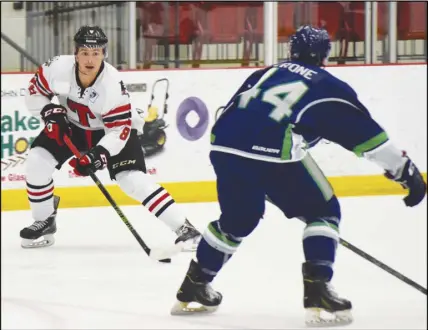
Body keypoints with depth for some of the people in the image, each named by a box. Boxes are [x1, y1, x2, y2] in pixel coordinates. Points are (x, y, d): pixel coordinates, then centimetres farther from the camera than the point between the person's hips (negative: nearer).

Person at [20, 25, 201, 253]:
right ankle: (44, 222, 12)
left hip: (113, 129, -4)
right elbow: (35, 91, -7)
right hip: (70, 126, 4)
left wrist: (98, 155, -44)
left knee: (133, 179, -21)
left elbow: (120, 129, -31)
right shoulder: (58, 68, -26)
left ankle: (183, 228, -18)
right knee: (37, 161, -11)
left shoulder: (113, 85, -34)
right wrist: (50, 112, -23)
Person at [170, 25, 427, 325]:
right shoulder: (329, 86, 18)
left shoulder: (265, 74, 31)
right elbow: (366, 133, 14)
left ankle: (192, 290, 36)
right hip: (273, 151, -5)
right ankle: (318, 294, -1)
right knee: (324, 212, 12)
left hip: (223, 145, 5)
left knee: (237, 220, 28)